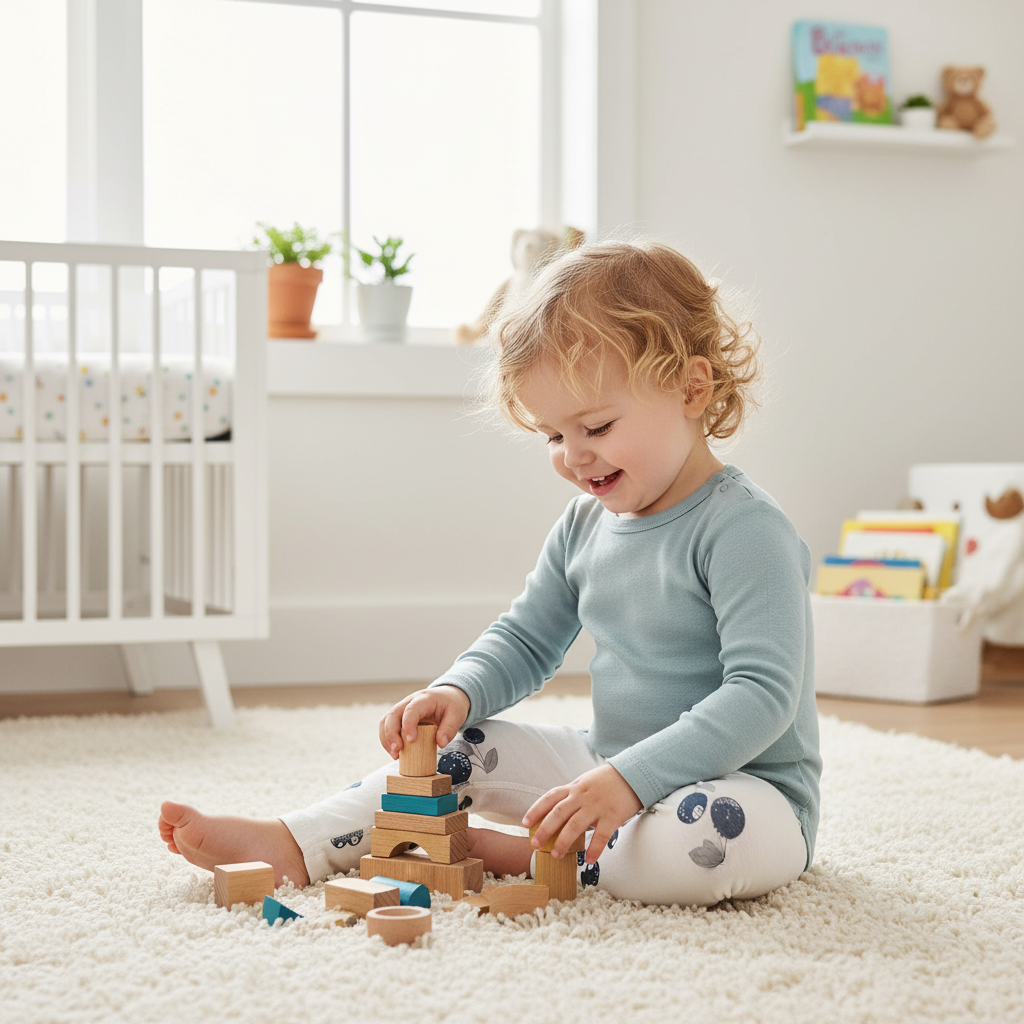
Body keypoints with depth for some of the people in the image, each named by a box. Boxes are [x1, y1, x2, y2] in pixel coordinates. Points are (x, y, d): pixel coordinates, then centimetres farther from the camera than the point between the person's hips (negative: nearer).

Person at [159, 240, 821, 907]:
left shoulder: (743, 528, -19)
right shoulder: (586, 525, 7)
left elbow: (763, 694, -26)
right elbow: (525, 641, 17)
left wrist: (629, 778, -34)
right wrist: (457, 692, -6)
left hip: (745, 784, -7)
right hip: (613, 770, 7)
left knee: (729, 838, -40)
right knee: (458, 746, 1)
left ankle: (535, 859, -21)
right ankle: (296, 846, 0)